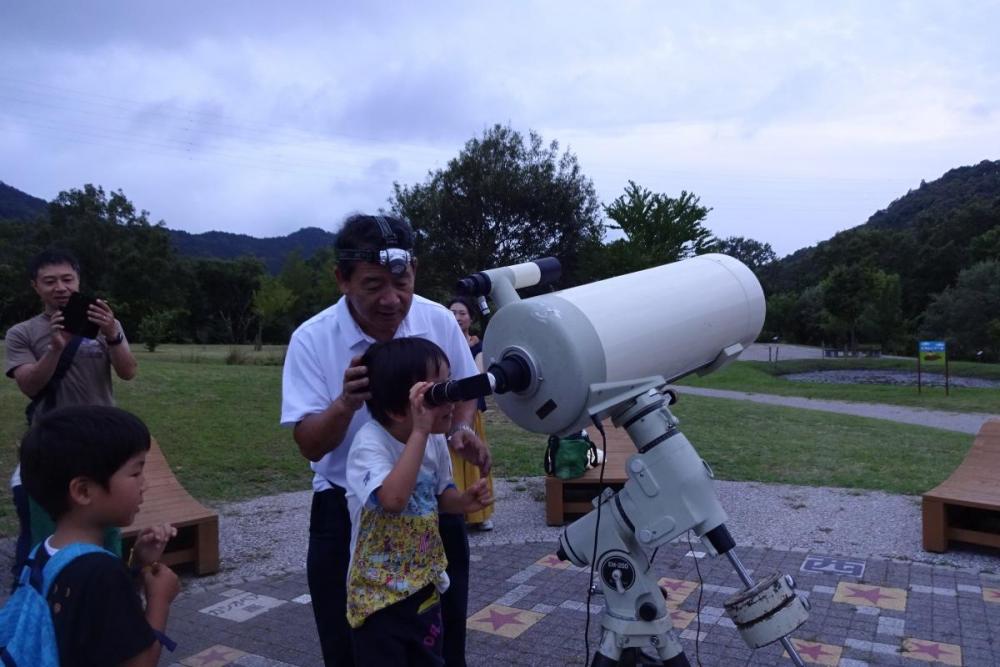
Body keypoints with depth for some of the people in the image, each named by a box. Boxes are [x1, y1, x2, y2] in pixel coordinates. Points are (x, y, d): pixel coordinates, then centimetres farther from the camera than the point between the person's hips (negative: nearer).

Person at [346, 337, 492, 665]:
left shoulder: (435, 440, -4)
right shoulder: (370, 443, -24)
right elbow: (393, 499, -42)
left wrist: (464, 500, -9)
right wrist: (419, 432, -40)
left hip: (425, 583, 6)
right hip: (379, 592, -6)